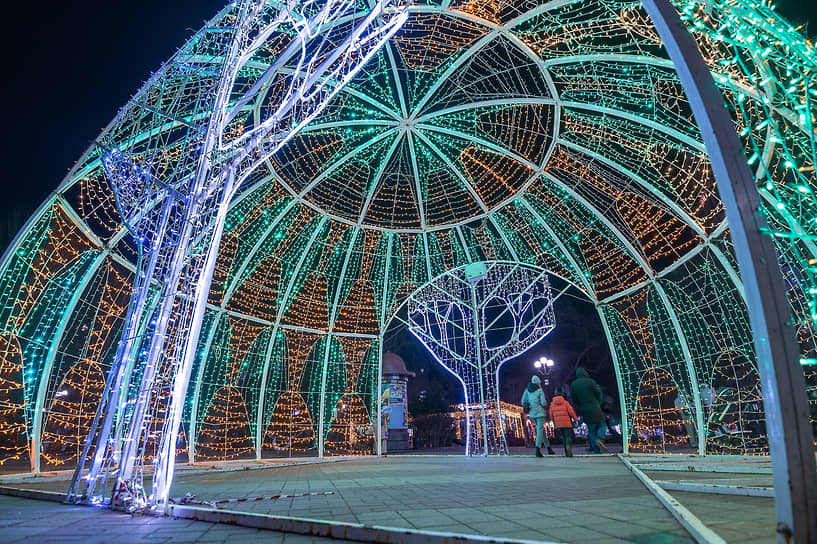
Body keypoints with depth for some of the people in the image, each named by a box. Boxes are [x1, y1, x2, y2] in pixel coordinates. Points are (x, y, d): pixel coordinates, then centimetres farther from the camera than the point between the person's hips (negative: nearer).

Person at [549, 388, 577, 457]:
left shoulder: (552, 403, 2)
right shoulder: (565, 402, -6)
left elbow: (551, 415, 5)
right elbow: (571, 412, -7)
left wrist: (554, 422, 18)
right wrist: (575, 419, 7)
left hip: (558, 424, 3)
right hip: (567, 423, -3)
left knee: (564, 437, 15)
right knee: (568, 436, 1)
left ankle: (567, 452, 14)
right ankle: (568, 445, -28)